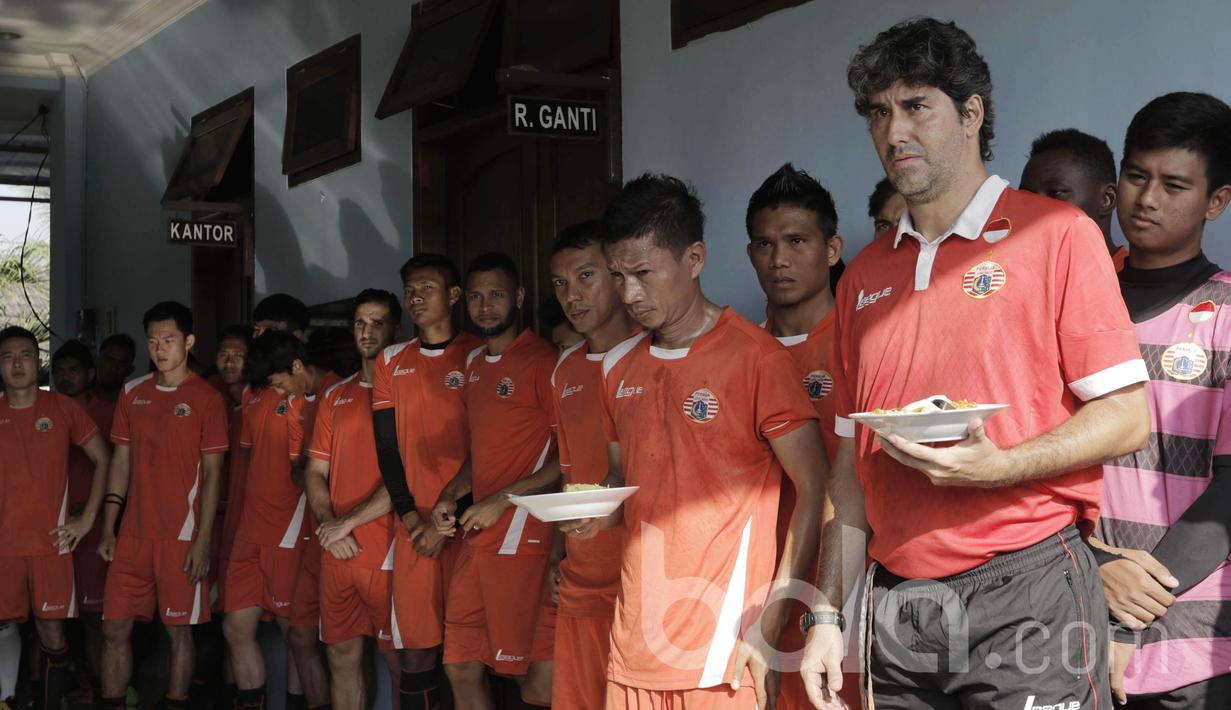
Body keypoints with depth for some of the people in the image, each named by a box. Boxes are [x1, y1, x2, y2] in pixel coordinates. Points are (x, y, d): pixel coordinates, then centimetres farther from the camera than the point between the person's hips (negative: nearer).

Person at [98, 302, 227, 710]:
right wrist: (108, 528, 8)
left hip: (182, 535, -4)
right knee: (115, 627, 4)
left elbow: (213, 473, -5)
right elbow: (121, 461, 13)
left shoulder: (206, 399, -3)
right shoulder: (132, 394, 10)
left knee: (179, 629, 3)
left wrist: (203, 541, -11)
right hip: (134, 534, 4)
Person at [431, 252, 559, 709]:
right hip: (476, 536, 8)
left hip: (523, 538, -8)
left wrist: (503, 500, -15)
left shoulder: (542, 359, -8)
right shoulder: (474, 363, 17)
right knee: (461, 667, 11)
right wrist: (450, 495, 10)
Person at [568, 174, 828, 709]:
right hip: (634, 643, 5)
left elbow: (815, 491, -9)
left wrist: (768, 626, -13)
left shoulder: (756, 357, -10)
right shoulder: (618, 367, 9)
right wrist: (600, 512, -1)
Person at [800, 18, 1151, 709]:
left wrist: (993, 467, -22)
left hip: (1025, 594, -5)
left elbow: (1127, 419, -7)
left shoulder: (1058, 235, -3)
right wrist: (828, 612, 10)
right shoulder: (865, 275, 13)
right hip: (895, 609, 5)